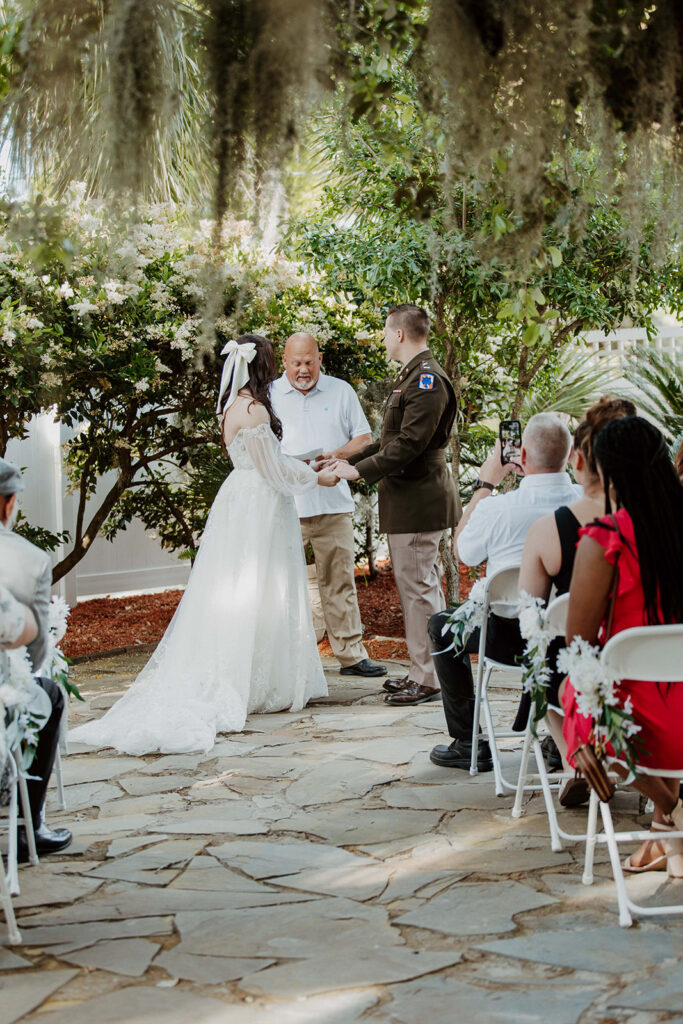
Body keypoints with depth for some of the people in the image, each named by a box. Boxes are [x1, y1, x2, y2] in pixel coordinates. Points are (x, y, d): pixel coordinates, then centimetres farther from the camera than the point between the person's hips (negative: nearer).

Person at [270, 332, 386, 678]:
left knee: (340, 582, 4)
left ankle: (351, 655, 10)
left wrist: (338, 455, -8)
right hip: (284, 506, -1)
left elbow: (364, 439, 12)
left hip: (333, 504, 1)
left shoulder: (341, 391, 10)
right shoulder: (268, 394, 7)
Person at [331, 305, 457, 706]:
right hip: (407, 499, 11)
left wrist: (359, 470, -18)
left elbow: (409, 444, -23)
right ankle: (425, 672, 24)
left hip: (417, 501, -11)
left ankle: (428, 680, 1)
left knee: (419, 588, -6)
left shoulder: (427, 380, -16)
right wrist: (351, 461, 17)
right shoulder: (414, 376, 17)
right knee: (423, 588, 15)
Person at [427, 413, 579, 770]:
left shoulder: (496, 510, -21)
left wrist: (484, 484, 7)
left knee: (442, 625, 24)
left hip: (515, 637, -4)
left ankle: (469, 742, 23)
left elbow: (464, 552, 2)